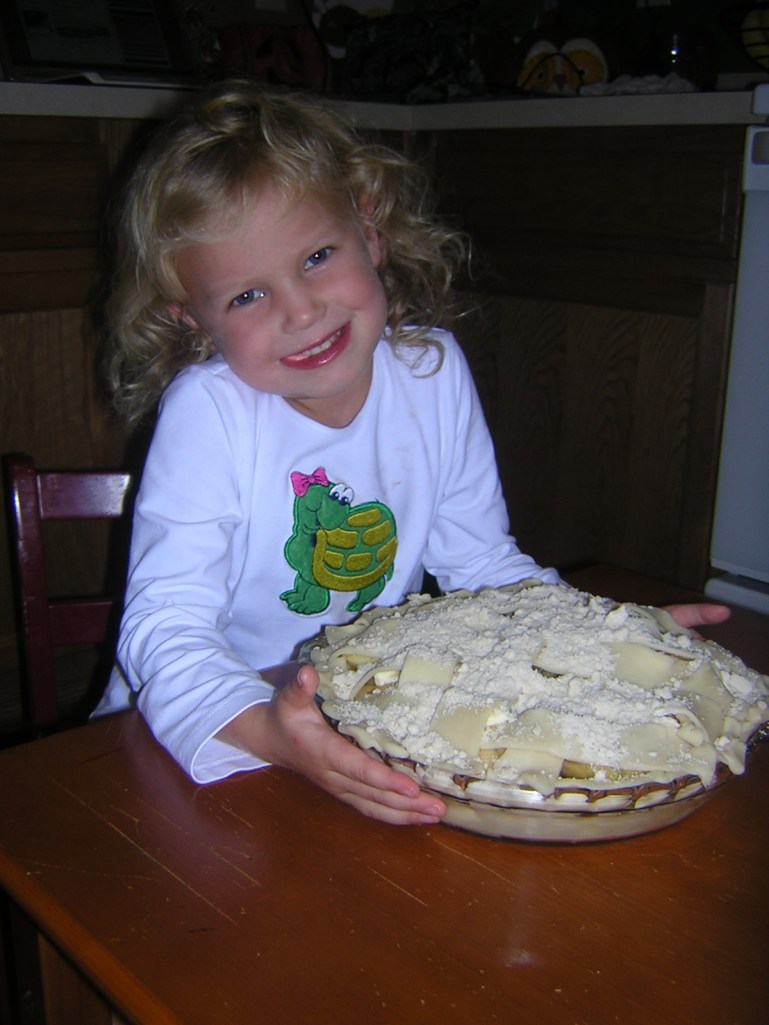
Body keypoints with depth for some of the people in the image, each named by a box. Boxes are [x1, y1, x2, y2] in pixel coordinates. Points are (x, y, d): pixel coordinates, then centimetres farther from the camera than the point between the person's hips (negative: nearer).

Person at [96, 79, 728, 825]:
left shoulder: (433, 372, -7)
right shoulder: (208, 410, -19)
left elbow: (479, 560, 3)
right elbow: (166, 622, -22)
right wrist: (265, 733, -41)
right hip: (212, 728, -3)